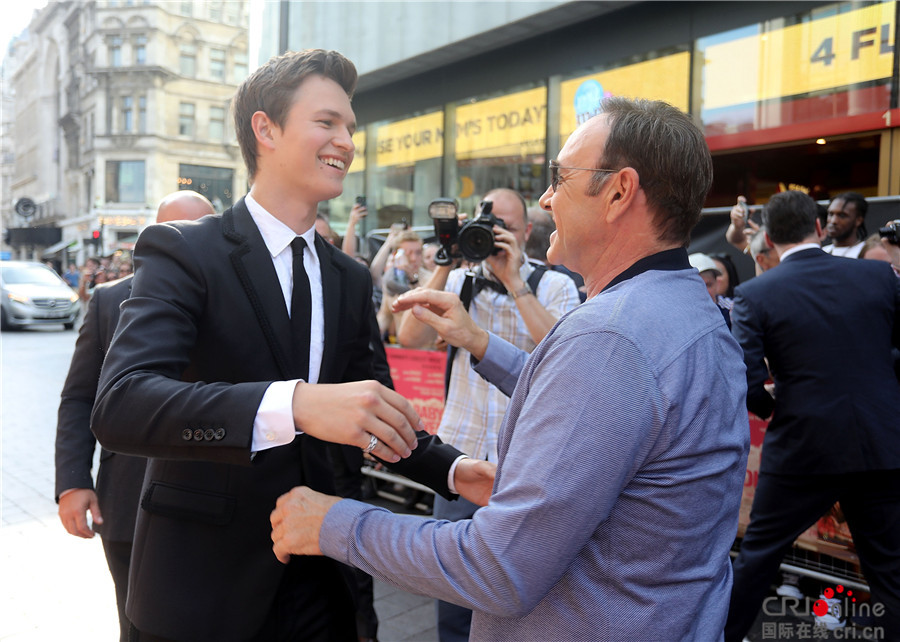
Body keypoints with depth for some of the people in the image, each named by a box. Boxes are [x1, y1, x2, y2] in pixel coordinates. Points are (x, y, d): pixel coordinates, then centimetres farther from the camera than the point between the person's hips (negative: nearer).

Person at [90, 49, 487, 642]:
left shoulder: (351, 280, 6)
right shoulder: (182, 251, -12)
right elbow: (119, 407, -27)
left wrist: (454, 469, -7)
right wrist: (295, 404, -41)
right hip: (202, 588, -4)